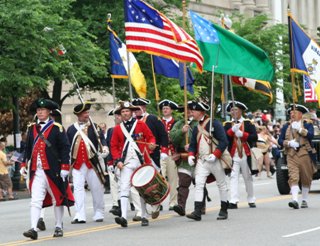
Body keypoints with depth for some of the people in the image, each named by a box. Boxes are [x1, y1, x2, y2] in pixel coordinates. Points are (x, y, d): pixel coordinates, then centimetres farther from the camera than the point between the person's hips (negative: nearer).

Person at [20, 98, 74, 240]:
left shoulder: (57, 128, -3)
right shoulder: (31, 128, 10)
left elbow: (65, 148, -6)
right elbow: (28, 148, 16)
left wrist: (64, 167, -11)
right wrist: (24, 164, 10)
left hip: (53, 170, -3)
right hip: (36, 171, 3)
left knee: (57, 199, 10)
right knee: (35, 200, -8)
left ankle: (58, 227, 21)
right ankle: (33, 229, -15)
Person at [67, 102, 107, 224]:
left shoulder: (93, 127, 4)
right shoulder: (71, 129, 8)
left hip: (92, 163, -1)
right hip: (77, 164, 1)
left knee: (97, 188, 5)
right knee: (78, 188, -6)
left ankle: (99, 213, 18)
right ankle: (80, 216, -6)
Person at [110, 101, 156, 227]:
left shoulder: (141, 124, 5)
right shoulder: (117, 129, 8)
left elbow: (151, 137, 7)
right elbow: (114, 146, 7)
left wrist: (151, 144, -15)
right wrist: (117, 160, -6)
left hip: (141, 161, 0)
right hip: (125, 163, 0)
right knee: (124, 188, -12)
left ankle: (144, 217, 16)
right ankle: (123, 217, -20)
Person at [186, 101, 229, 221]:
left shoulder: (214, 123, -8)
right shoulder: (196, 128, 13)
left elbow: (224, 141, -13)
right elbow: (192, 144, 18)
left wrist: (215, 155, -21)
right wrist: (191, 155, -1)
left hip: (215, 160, -5)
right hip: (201, 160, 5)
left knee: (222, 185, 6)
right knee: (198, 184, -9)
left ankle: (224, 211, 17)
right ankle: (197, 212, -15)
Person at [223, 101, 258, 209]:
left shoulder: (248, 123, 4)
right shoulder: (227, 125, 8)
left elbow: (255, 137, -7)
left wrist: (242, 134, -17)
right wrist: (232, 130, -19)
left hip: (246, 155, 0)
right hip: (233, 155, 0)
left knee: (248, 178, 11)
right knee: (233, 177, -10)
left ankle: (251, 200, 22)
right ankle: (233, 201, -16)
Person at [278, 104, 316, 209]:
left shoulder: (307, 124, 7)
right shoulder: (286, 127, 14)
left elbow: (310, 135, -11)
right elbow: (280, 140, 8)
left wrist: (299, 129, -14)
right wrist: (289, 143, -9)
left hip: (305, 154, -1)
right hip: (291, 155, 1)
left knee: (306, 178, 6)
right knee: (293, 177, -14)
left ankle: (304, 200, 18)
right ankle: (295, 200, -25)